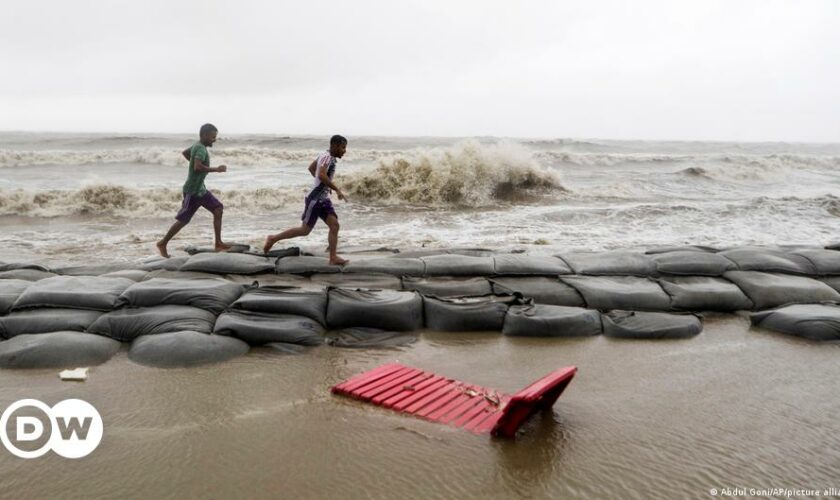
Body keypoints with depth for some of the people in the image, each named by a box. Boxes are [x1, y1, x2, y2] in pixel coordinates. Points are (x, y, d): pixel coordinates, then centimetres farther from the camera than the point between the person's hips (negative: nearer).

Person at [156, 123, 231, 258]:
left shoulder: (197, 146, 10)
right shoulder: (201, 149, -20)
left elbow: (184, 152, 29)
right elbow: (198, 167, -35)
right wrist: (216, 169, -28)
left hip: (201, 189, 10)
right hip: (193, 191, -10)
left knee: (218, 209, 2)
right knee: (183, 220, -1)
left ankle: (218, 244, 3)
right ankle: (163, 243, 14)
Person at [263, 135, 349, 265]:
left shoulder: (325, 156, 11)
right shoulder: (327, 156, -17)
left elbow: (311, 168, 25)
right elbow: (322, 175, -32)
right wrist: (337, 190, -29)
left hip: (323, 198, 9)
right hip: (314, 198, -9)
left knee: (334, 225, -4)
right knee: (305, 230, -1)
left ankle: (333, 258, -5)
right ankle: (273, 238, 12)